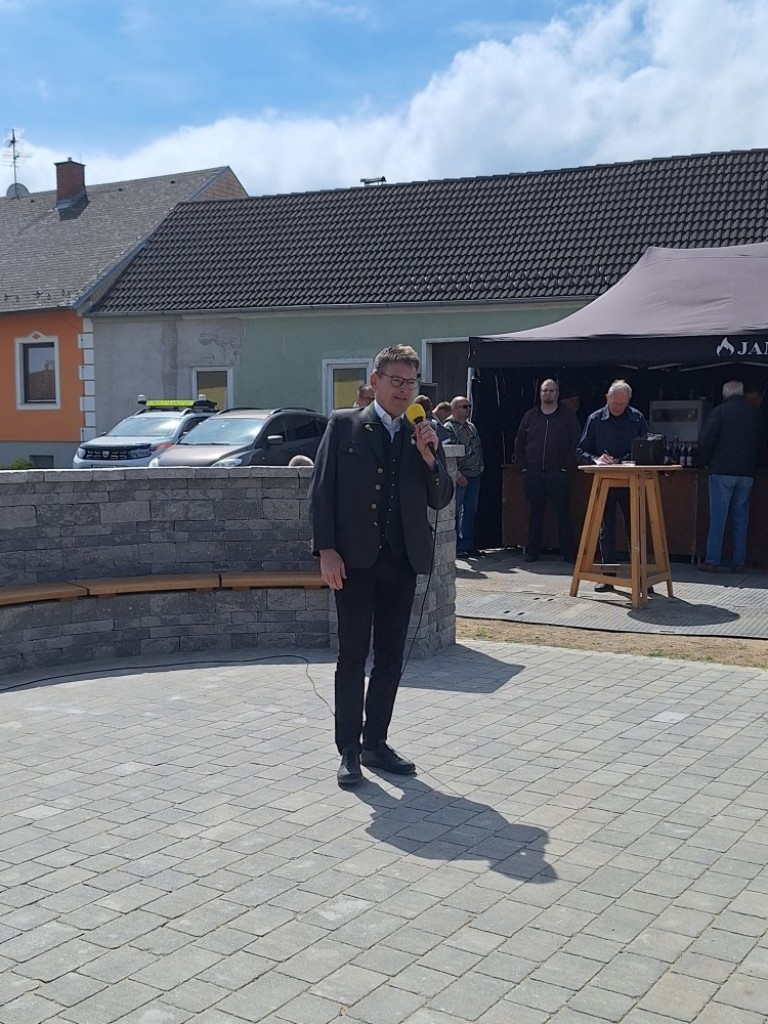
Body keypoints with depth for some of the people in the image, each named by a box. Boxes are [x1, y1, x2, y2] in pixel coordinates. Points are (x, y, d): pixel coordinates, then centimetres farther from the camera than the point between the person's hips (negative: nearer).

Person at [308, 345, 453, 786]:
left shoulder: (424, 436, 10)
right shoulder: (344, 425, 0)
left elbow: (441, 499, 6)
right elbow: (321, 490, -3)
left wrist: (429, 456, -10)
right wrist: (326, 550, -11)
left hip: (403, 561, 4)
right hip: (356, 558, -4)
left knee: (391, 657, 10)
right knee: (353, 657, -1)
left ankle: (376, 743, 22)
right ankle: (349, 751, 7)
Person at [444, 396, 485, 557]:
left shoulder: (471, 427, 15)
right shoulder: (448, 428, -10)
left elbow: (479, 448, 21)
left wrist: (480, 467, 11)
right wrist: (457, 474, -21)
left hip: (474, 476, 8)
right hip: (459, 477, -8)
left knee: (471, 511, 10)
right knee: (455, 511, 0)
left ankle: (467, 543, 18)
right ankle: (455, 545, 7)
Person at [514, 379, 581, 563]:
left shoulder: (568, 416, 4)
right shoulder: (530, 416, 12)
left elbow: (576, 442, 0)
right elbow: (519, 442, 16)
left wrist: (567, 465, -7)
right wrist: (522, 465, 6)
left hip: (559, 474, -3)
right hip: (533, 474, 3)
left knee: (563, 513, -2)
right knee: (534, 513, 7)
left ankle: (568, 553, 2)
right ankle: (533, 551, 13)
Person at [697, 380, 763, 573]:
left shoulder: (719, 411, -6)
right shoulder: (755, 412, 7)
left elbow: (705, 439, -11)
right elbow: (761, 441, 13)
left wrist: (705, 462, 4)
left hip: (722, 471, -3)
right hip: (747, 472, 4)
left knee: (718, 517, -1)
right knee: (740, 517, 10)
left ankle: (712, 561, -2)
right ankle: (739, 562, 10)